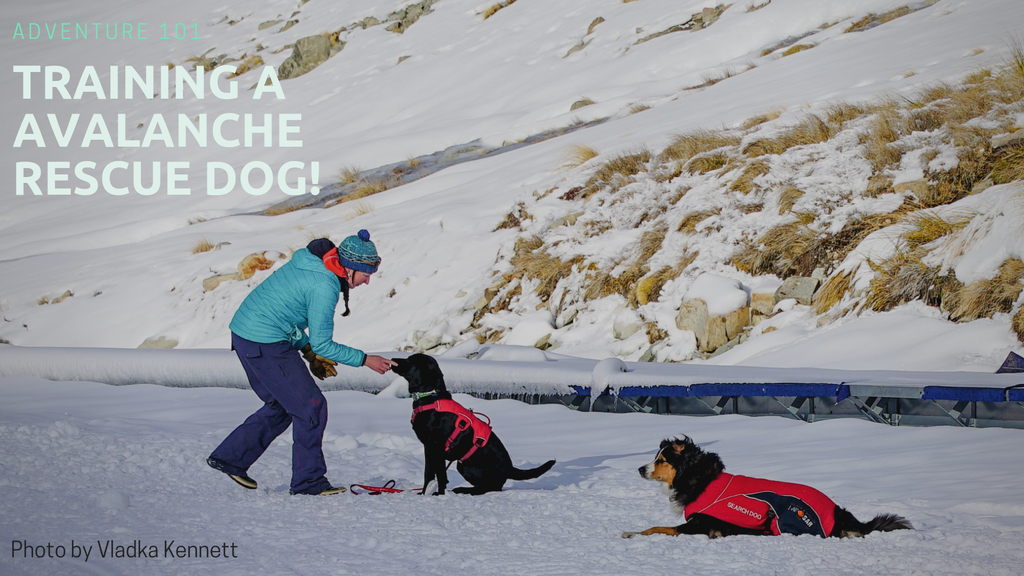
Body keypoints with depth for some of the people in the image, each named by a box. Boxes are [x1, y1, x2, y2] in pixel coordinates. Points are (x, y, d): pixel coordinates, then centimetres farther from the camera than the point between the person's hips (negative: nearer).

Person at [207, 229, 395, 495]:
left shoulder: (309, 261, 10)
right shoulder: (324, 286, -19)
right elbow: (322, 344, -16)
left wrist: (309, 353, 17)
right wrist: (365, 360, -9)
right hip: (265, 344, -10)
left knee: (282, 406, 20)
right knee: (311, 407, -3)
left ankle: (229, 457, 25)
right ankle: (308, 480, 2)